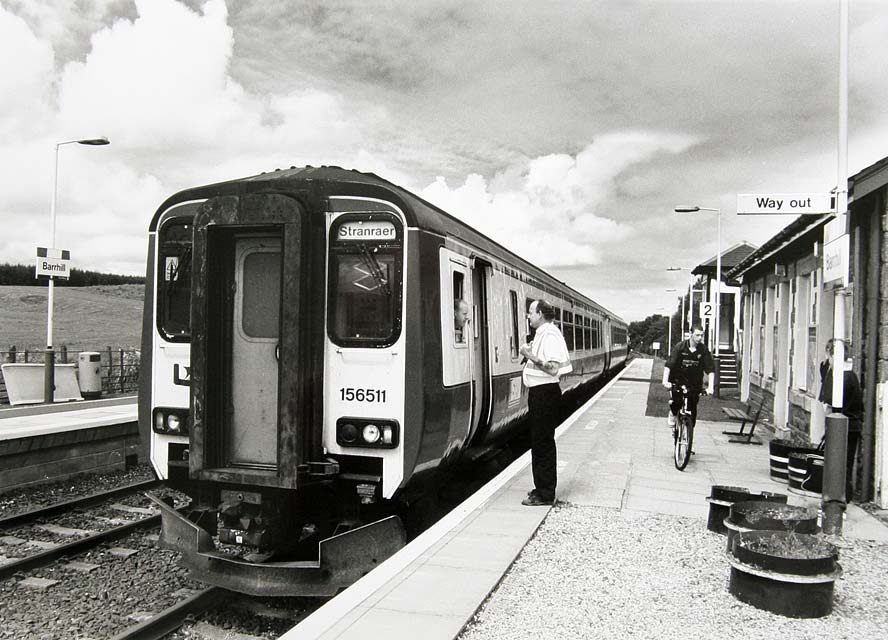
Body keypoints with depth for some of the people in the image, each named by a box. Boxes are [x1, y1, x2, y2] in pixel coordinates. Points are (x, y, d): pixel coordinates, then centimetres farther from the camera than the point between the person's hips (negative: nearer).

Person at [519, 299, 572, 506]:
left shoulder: (550, 335, -17)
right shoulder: (542, 334, 14)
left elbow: (553, 368, -26)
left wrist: (531, 356, -22)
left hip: (545, 394, -11)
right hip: (539, 392, 11)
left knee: (542, 444, -3)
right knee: (541, 442, 17)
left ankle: (545, 494, 6)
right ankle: (543, 488, 28)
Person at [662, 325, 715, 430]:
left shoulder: (703, 349, -7)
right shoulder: (680, 346, -11)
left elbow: (711, 370, -8)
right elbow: (668, 365, -16)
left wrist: (710, 387, -19)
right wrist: (665, 380, -28)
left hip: (695, 383, 2)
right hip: (679, 380, -2)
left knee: (692, 409, -2)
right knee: (677, 400, -24)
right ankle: (673, 413, 8)